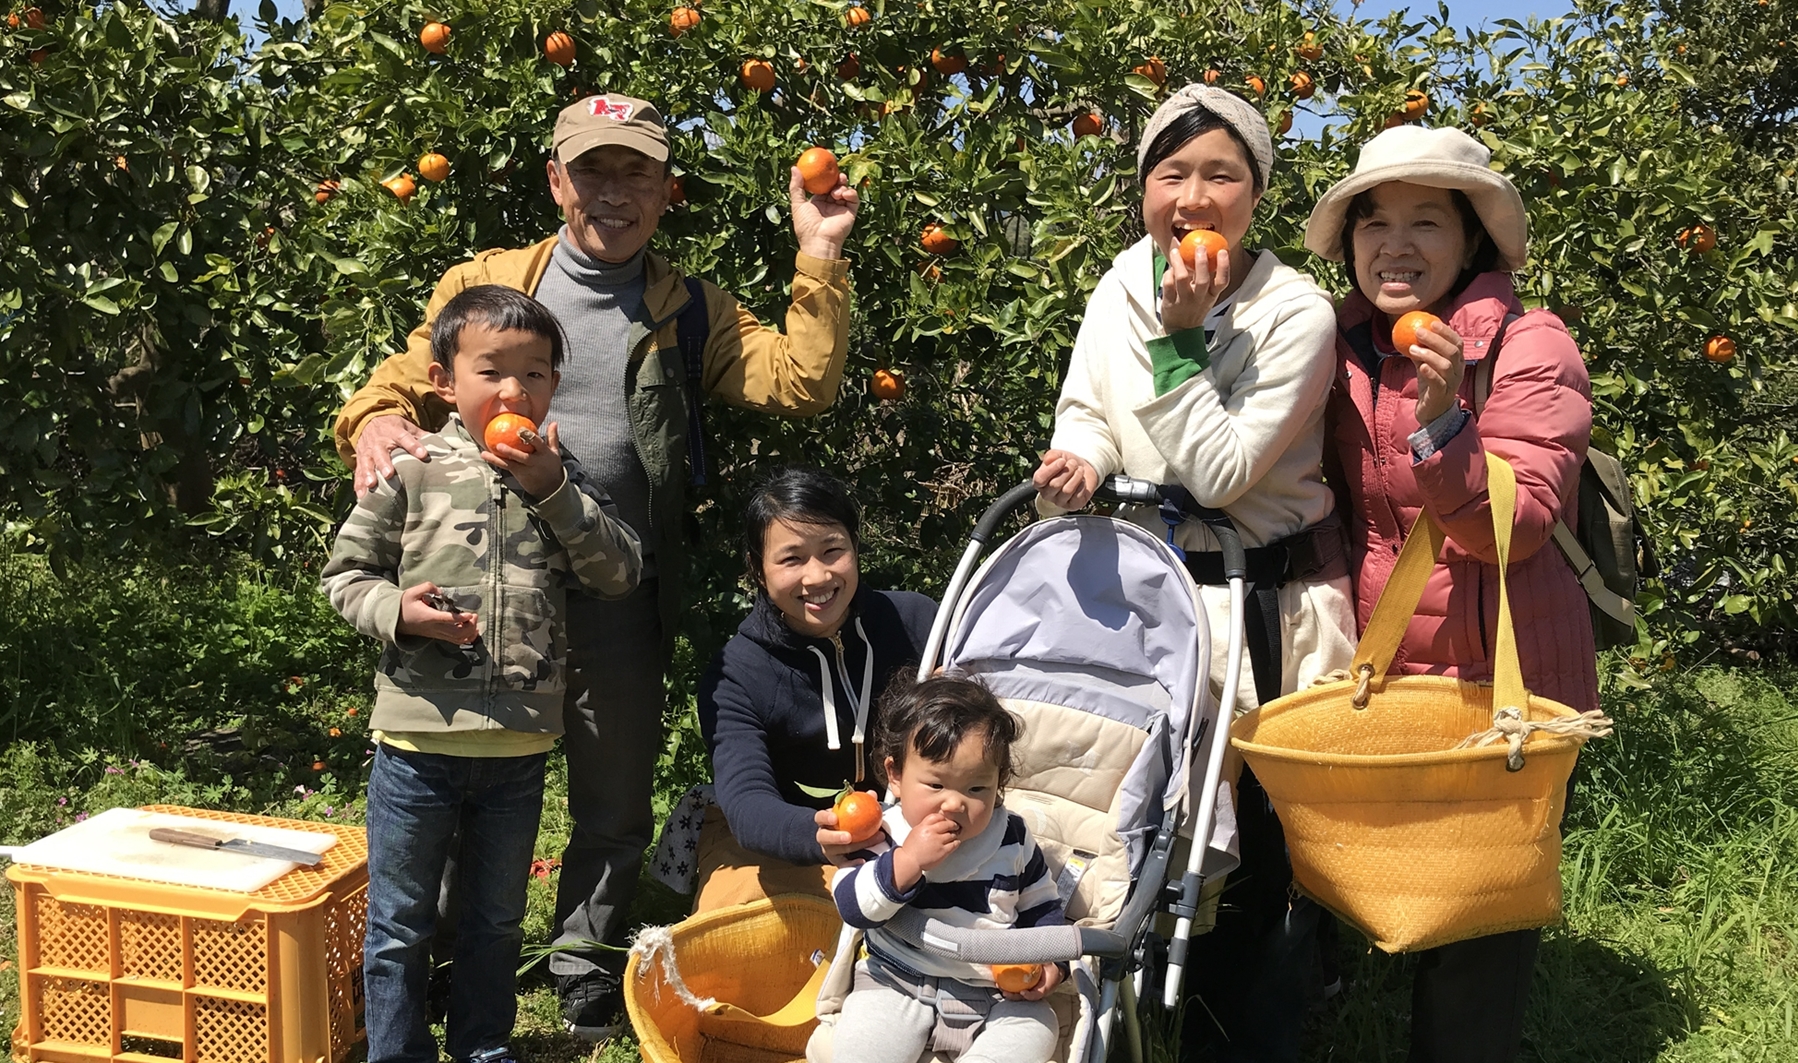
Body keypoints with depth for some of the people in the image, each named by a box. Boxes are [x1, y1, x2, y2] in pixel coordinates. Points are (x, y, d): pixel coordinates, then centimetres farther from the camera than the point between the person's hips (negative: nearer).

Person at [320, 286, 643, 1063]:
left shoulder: (562, 478, 4)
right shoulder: (411, 471, -6)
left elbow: (621, 575, -4)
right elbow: (345, 570, 1)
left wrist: (552, 492, -13)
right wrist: (395, 609, -19)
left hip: (519, 746, 3)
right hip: (418, 742, -3)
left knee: (497, 921, 20)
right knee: (400, 926, 11)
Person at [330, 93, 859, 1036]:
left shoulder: (690, 312, 9)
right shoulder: (485, 282, 6)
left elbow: (802, 383, 0)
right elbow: (407, 381, 6)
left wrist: (819, 260, -8)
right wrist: (377, 420, -17)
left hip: (621, 596, 1)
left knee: (615, 798, 12)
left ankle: (584, 982, 32)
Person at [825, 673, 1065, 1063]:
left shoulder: (1014, 838, -1)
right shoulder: (885, 836, -8)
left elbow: (1042, 905, 12)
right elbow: (852, 906, -19)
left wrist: (1049, 962, -5)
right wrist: (908, 860, -30)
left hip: (995, 995, 2)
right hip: (897, 985, -2)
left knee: (1036, 1029, -20)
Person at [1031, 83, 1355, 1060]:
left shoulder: (1295, 312, -15)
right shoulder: (1119, 285, 0)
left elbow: (1222, 473, -20)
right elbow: (1085, 412, 7)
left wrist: (1178, 339, -22)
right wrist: (1083, 458, -16)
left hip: (1261, 604, -4)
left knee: (1255, 831, 3)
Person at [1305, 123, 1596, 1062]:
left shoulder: (1528, 348, -12)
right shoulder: (1344, 345, 4)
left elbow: (1513, 529, -21)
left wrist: (1443, 426, -34)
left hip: (1501, 678, -5)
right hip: (1375, 668, 5)